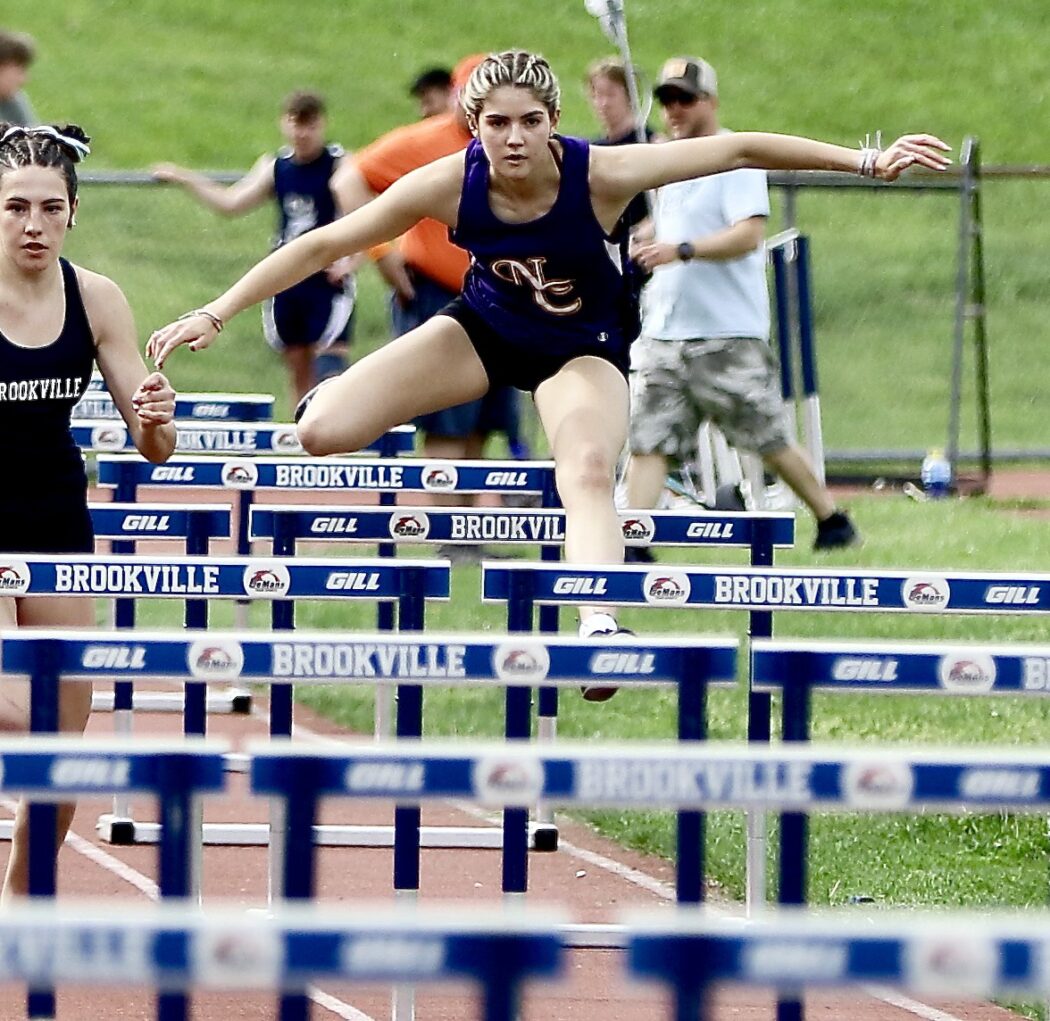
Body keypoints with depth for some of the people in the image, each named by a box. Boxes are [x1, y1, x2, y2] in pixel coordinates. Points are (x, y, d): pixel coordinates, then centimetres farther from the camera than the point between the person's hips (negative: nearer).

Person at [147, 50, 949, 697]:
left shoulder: (599, 175, -30)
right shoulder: (451, 184, -26)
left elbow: (738, 150, -27)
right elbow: (324, 245, -19)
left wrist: (864, 161, -27)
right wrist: (216, 314, -20)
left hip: (582, 348, -2)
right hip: (483, 330, 2)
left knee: (589, 473, -34)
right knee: (321, 432, -14)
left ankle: (600, 628, -46)